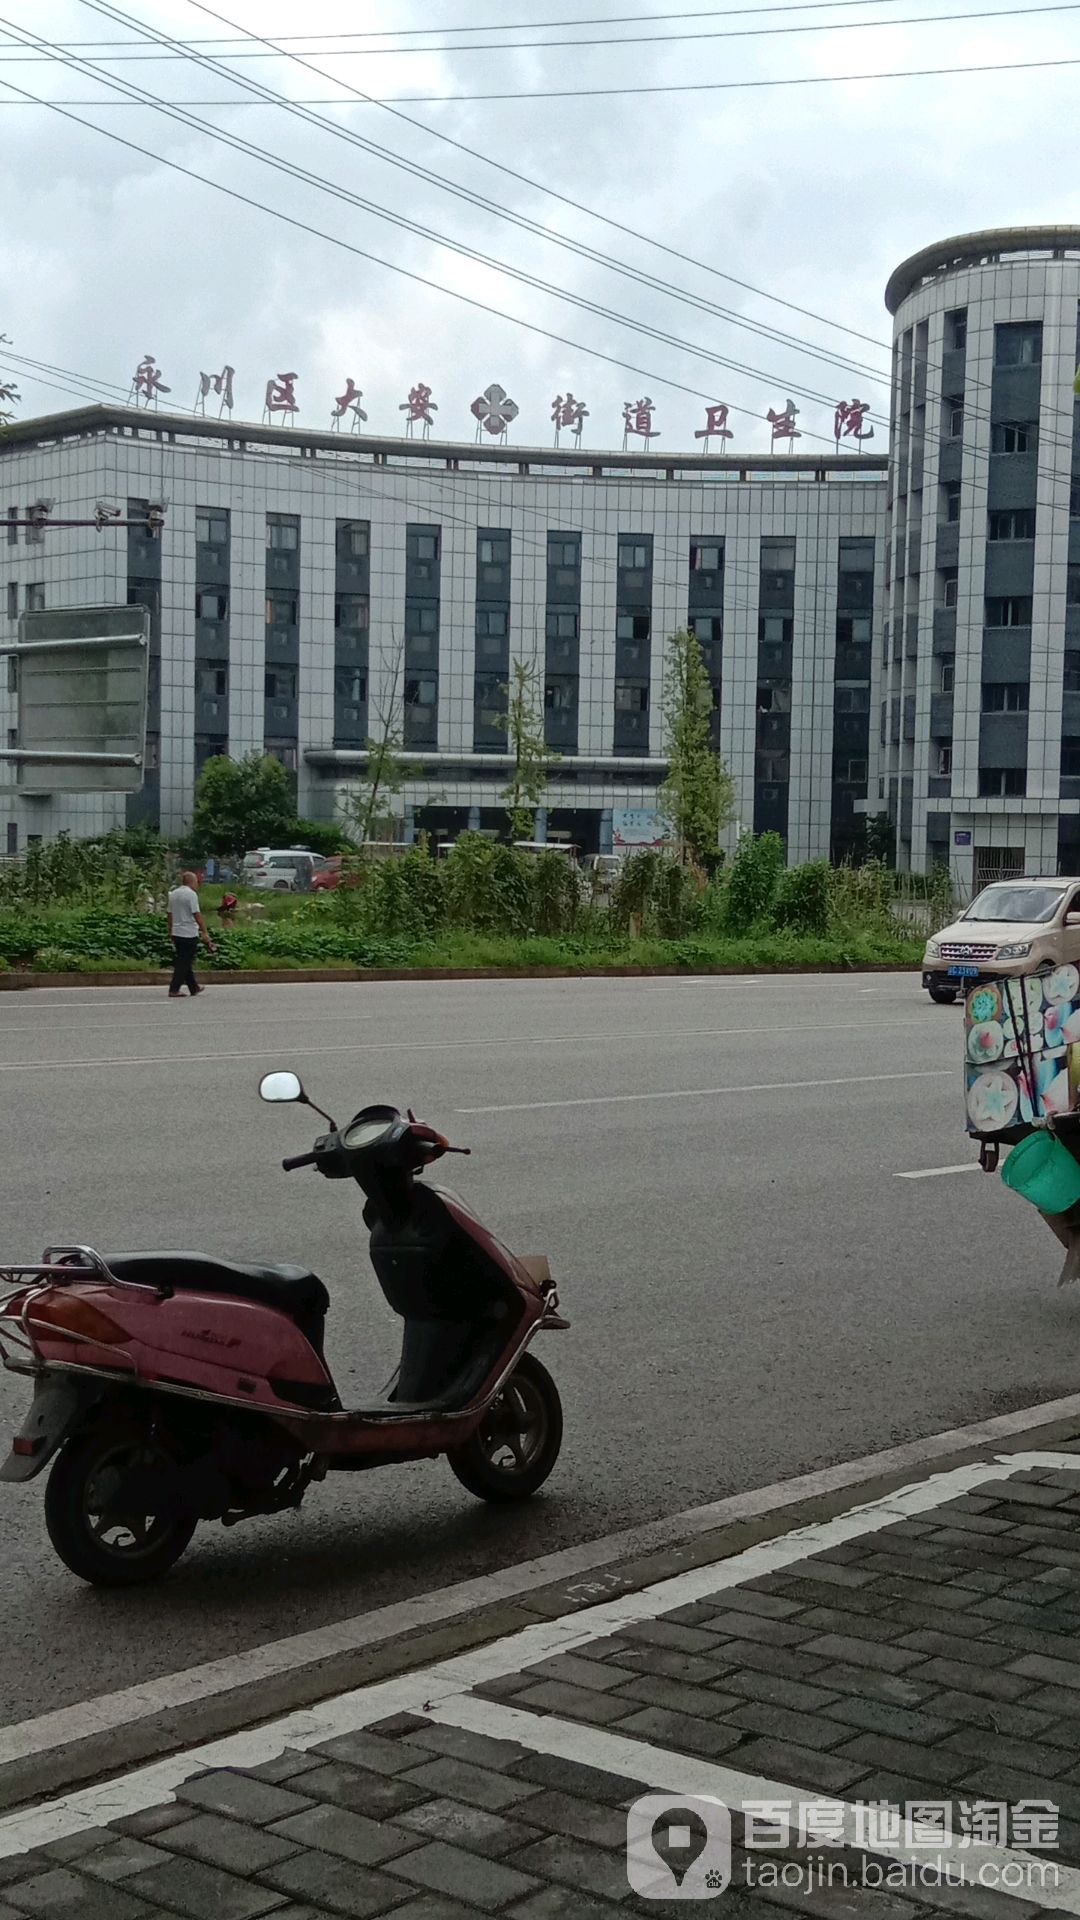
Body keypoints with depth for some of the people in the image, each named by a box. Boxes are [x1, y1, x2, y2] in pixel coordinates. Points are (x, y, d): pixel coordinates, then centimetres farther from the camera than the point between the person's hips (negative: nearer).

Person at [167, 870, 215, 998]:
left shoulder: (173, 894, 11)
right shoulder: (191, 894, -13)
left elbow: (170, 914, 16)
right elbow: (197, 915, -17)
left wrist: (170, 932, 23)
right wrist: (204, 932, -14)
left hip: (176, 933, 8)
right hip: (189, 934, -8)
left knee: (184, 961, 15)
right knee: (184, 963, -4)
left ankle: (194, 987, 22)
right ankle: (174, 990, -7)